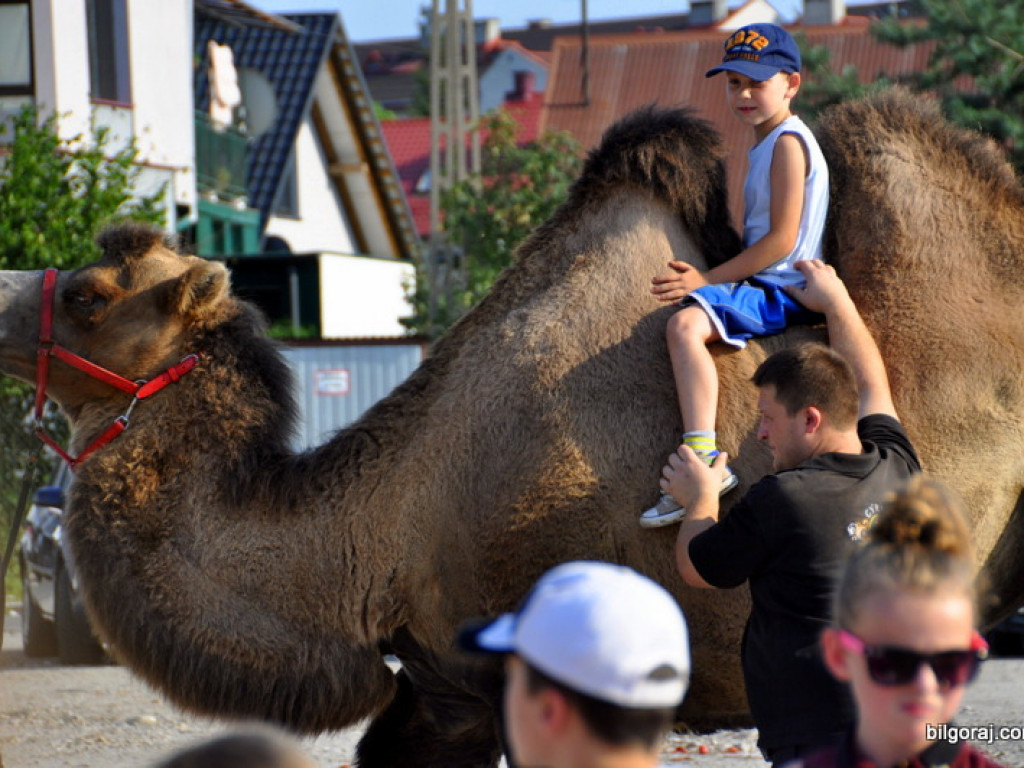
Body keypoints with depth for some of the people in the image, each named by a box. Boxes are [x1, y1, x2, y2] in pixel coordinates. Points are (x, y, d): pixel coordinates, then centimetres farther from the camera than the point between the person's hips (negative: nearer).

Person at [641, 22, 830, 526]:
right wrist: (707, 279, 15)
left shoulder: (787, 142, -13)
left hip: (780, 292, -12)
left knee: (687, 322, -32)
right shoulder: (767, 141, 19)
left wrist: (707, 280, -19)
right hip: (766, 288, 12)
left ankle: (702, 459, -41)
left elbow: (782, 239, -20)